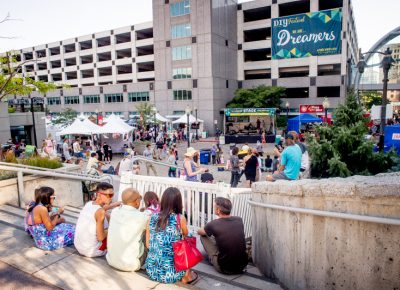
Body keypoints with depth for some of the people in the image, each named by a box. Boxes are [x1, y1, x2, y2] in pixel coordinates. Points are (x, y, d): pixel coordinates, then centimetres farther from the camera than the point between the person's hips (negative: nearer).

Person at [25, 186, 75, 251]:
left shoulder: (33, 206, 3)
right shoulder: (42, 209, -24)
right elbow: (50, 227, -19)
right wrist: (58, 213, -10)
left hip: (40, 240, 9)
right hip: (46, 242, -9)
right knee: (72, 231, 0)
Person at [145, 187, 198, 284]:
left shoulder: (152, 217, -2)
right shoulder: (180, 218, -11)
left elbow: (148, 244, 4)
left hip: (151, 271, 4)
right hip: (170, 274, -4)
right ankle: (186, 276, 24)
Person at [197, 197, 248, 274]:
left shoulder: (213, 224, -17)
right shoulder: (239, 220, -5)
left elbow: (199, 232, 7)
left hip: (224, 269, -4)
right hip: (242, 266, 5)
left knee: (203, 236, 8)